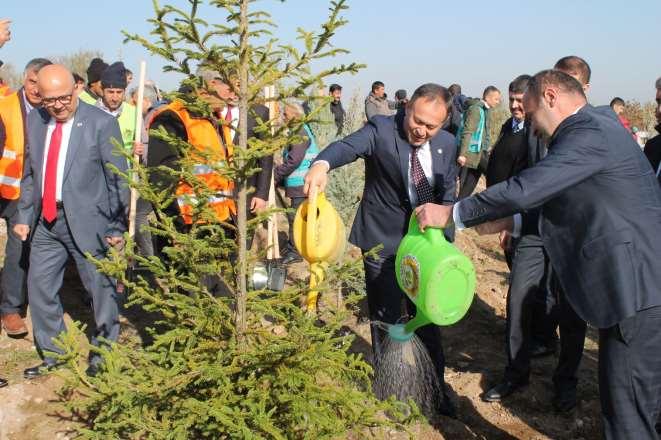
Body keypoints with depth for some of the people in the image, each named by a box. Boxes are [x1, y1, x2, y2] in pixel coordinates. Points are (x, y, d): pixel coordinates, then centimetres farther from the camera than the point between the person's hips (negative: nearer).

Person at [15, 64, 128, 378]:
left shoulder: (101, 123, -11)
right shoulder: (34, 121, 5)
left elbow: (118, 179, -9)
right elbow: (30, 174, 14)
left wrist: (117, 227, -9)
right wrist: (25, 217, 10)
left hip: (87, 221, -5)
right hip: (46, 221, 6)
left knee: (101, 289, 5)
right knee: (39, 287, 12)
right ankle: (52, 355, 32)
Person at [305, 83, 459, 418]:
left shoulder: (447, 144, -1)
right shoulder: (381, 129, -16)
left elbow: (448, 195, 8)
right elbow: (349, 145, -36)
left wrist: (443, 239, -3)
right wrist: (322, 164, -58)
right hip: (382, 241, -3)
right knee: (386, 320, 9)